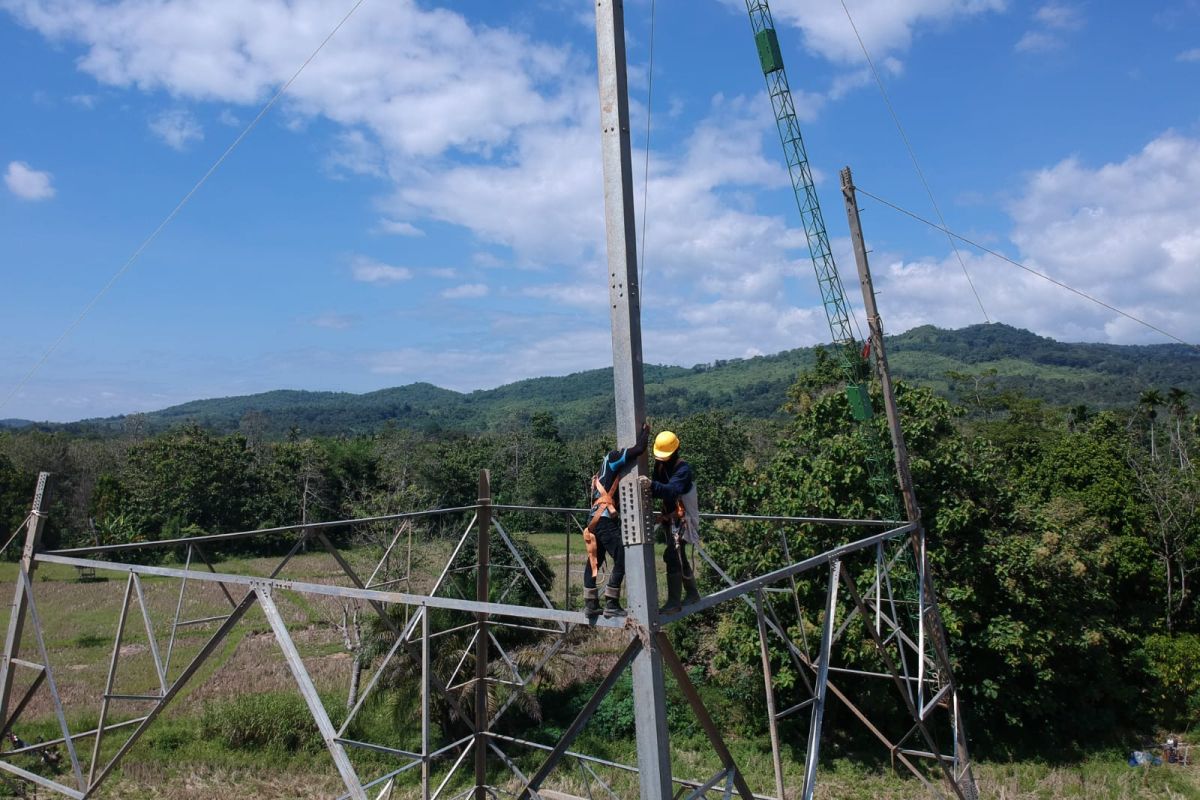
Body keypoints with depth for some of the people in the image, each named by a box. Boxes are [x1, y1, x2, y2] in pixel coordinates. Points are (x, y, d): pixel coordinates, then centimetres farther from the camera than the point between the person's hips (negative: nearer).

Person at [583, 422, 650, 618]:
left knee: (593, 562, 13)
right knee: (621, 560, -7)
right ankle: (611, 605, -6)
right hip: (606, 521, -10)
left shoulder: (608, 470, 25)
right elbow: (638, 449, -12)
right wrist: (645, 430, 5)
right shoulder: (612, 458, -3)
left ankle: (590, 604, 20)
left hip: (595, 520, 10)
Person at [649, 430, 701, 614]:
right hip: (668, 517, 8)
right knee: (680, 558, 18)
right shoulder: (660, 465, 4)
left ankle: (674, 601, -13)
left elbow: (672, 490, -35)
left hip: (681, 517, -8)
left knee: (672, 557, -16)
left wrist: (652, 485, -49)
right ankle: (692, 593, 33)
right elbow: (659, 490, 1)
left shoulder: (683, 468, -19)